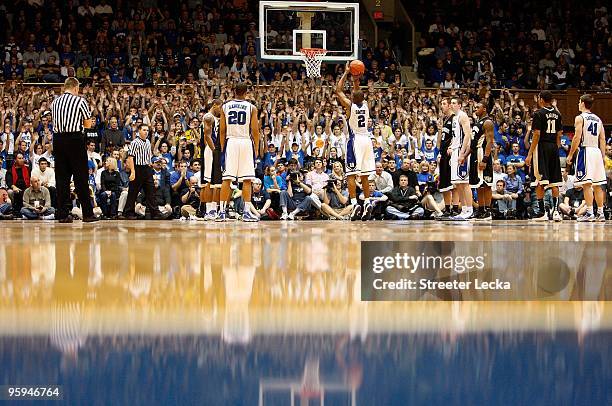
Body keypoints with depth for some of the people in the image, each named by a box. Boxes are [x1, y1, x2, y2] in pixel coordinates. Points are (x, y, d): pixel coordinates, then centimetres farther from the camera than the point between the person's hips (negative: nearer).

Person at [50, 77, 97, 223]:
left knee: (61, 177, 6)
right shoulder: (80, 101, -4)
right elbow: (88, 124, -1)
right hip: (75, 139, -4)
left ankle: (63, 214, 4)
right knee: (81, 178, 0)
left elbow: (55, 123, 14)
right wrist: (90, 122, 21)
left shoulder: (55, 102, 11)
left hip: (58, 138, 4)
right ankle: (87, 214, 2)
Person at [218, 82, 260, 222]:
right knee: (246, 180, 1)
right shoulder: (251, 108, 1)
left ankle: (222, 212, -2)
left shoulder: (225, 107, 6)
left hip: (230, 142, 2)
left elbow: (222, 130, 6)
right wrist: (257, 149, 6)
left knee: (226, 179, 1)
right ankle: (247, 212, -3)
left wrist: (223, 147, 13)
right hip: (246, 142, -2)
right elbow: (255, 131, -2)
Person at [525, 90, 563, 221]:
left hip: (541, 147, -6)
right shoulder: (557, 114, 10)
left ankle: (542, 212, -6)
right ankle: (555, 210, 5)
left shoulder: (539, 114, -8)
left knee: (539, 182, -3)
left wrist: (529, 154, -12)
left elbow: (537, 135, -13)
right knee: (554, 181, 9)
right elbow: (559, 134, 11)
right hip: (554, 148, 6)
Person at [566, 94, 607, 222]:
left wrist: (570, 154, -7)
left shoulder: (580, 118, -5)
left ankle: (589, 213, -14)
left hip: (585, 150, -7)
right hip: (597, 152, 7)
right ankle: (600, 213, 11)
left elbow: (577, 138, -12)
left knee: (587, 184, -9)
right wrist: (602, 156, 17)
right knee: (597, 185, 10)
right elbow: (603, 140, 13)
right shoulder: (598, 119, 16)